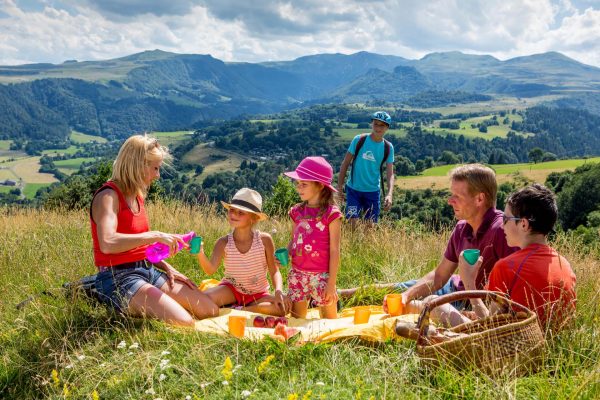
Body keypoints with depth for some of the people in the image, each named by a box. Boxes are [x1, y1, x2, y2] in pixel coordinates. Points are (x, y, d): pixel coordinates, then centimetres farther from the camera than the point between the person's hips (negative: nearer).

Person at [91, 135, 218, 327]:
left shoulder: (137, 195, 14)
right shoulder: (108, 196, -13)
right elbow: (107, 244, -31)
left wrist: (168, 268, 6)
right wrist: (155, 235, -28)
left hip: (148, 271, 9)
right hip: (119, 278, -9)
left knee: (211, 310, 3)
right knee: (184, 323, -26)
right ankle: (133, 312, -3)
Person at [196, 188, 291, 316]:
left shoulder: (264, 239, -13)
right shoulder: (224, 243, -12)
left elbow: (274, 271, -8)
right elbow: (211, 269, -24)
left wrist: (279, 291, -27)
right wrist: (200, 254, -44)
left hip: (258, 294, 2)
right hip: (232, 289, -1)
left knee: (284, 307, -28)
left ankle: (239, 310, -16)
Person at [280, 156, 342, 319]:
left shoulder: (331, 213, -10)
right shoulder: (297, 211, 5)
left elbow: (334, 251, -9)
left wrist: (331, 284, -10)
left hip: (321, 275, -4)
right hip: (297, 274, 5)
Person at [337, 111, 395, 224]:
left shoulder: (388, 147, -3)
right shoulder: (359, 140, -8)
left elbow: (390, 174, -5)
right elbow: (345, 163, -2)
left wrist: (389, 194, -20)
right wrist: (339, 187, -4)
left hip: (373, 191, 2)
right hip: (354, 189, -2)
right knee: (352, 221, -12)